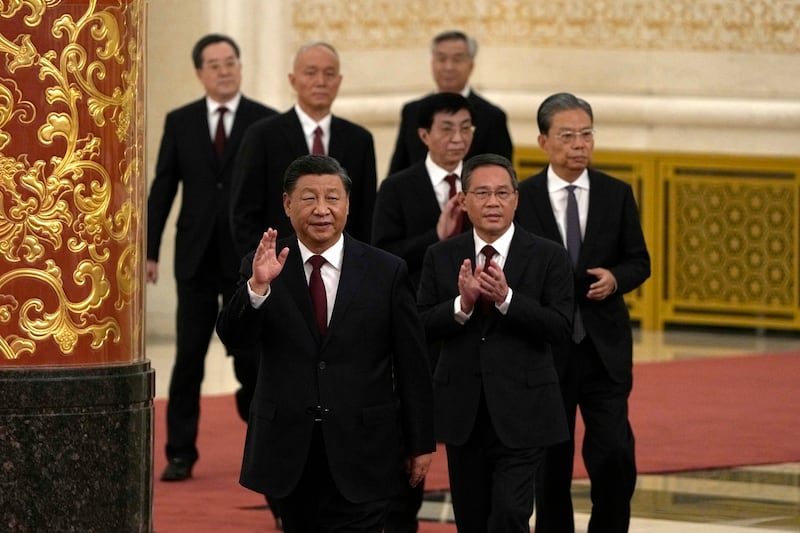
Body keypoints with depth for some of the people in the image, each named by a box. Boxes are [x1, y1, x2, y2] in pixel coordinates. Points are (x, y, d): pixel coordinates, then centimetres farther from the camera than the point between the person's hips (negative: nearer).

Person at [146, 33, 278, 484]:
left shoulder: (268, 123, 0)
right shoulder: (180, 122, 6)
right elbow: (163, 189, 5)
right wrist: (150, 250, 0)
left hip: (248, 257, -2)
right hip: (196, 257, 2)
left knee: (251, 357, 3)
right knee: (189, 358, 1)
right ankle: (181, 453, 4)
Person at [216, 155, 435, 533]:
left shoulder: (386, 272, 0)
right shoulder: (265, 267, 2)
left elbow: (412, 366, 3)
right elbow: (233, 337, -12)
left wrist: (420, 444, 4)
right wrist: (258, 286, -30)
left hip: (360, 451, -2)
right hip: (289, 449, 2)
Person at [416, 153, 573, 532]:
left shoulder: (548, 256, -3)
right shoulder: (441, 257, 5)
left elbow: (560, 327, -11)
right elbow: (422, 327, 0)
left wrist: (506, 298, -23)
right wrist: (462, 304, -19)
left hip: (521, 413, -3)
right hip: (463, 411, 3)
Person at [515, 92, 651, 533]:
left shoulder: (617, 195, 4)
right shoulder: (521, 199, -3)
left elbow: (639, 261, 8)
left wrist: (615, 278, -12)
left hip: (604, 348, 1)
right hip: (544, 348, -1)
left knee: (614, 455, -9)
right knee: (551, 463, 8)